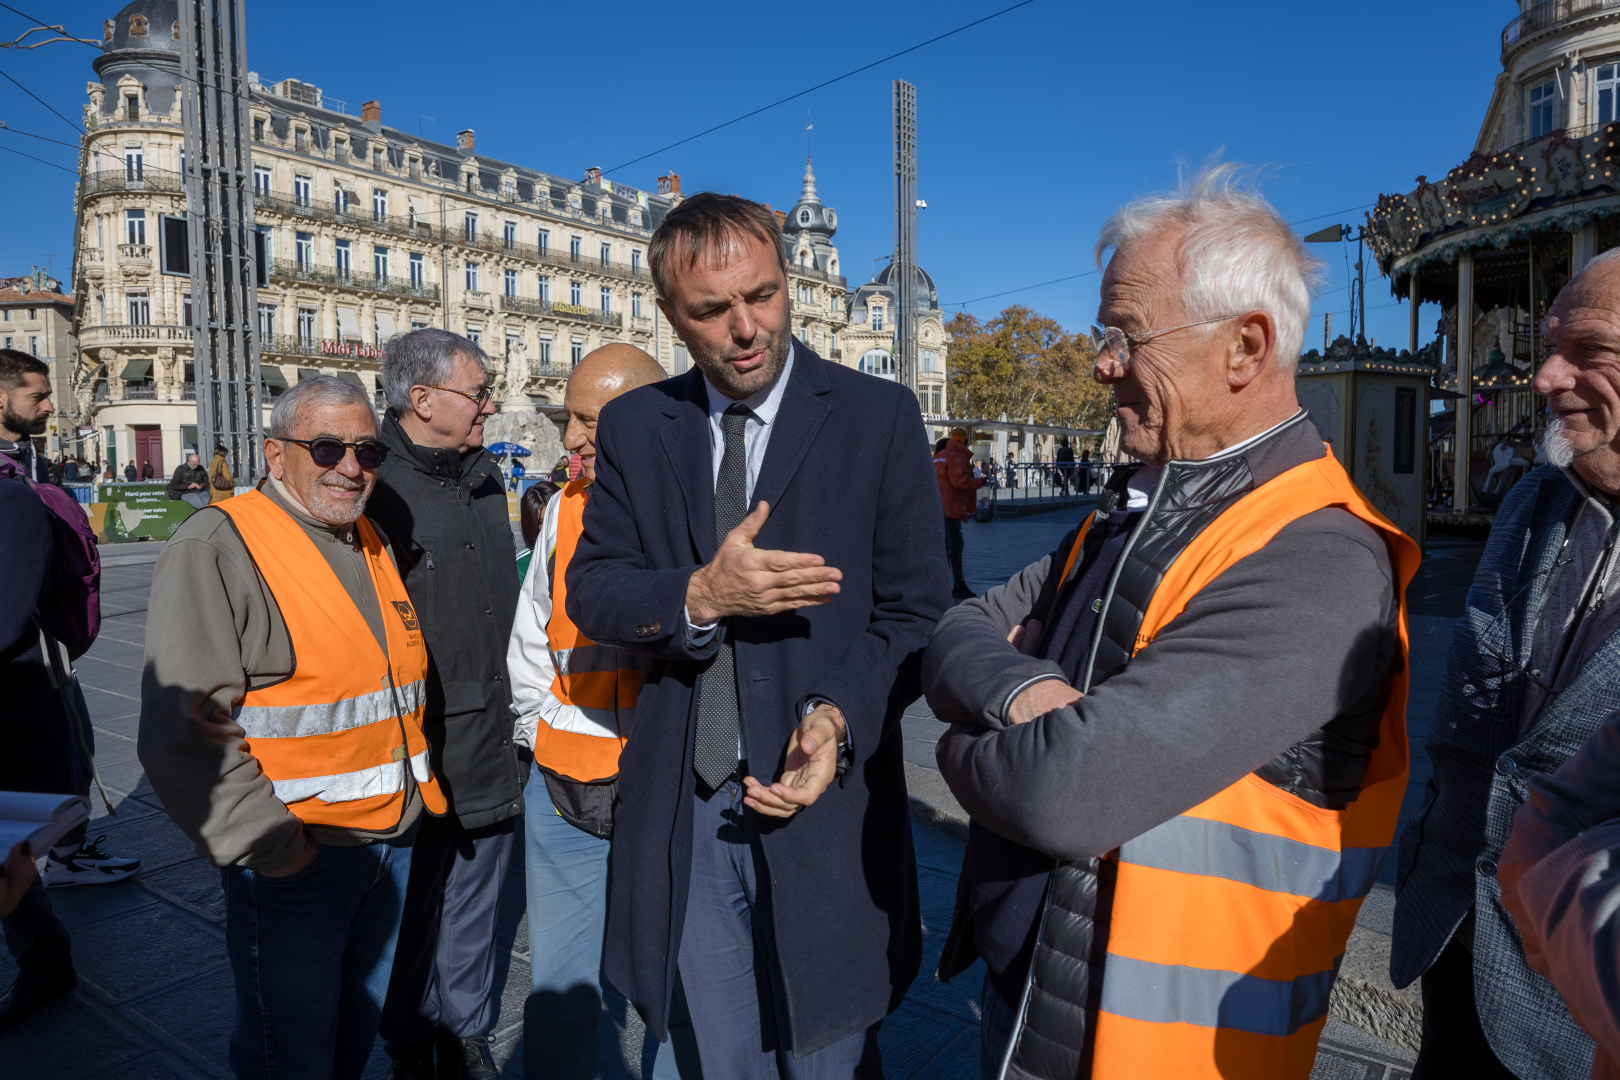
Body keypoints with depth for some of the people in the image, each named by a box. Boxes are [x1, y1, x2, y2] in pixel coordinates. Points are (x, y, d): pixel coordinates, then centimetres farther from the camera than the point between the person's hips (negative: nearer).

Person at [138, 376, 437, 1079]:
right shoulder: (216, 548, -16)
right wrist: (266, 845, -18)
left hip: (393, 840, 7)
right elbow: (181, 734, -20)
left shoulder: (373, 544, 9)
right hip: (294, 856, -7)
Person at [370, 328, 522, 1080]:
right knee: (412, 911, 13)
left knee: (473, 908, 19)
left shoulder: (485, 480, 9)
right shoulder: (373, 488, -14)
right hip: (415, 751, -6)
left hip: (490, 746, 6)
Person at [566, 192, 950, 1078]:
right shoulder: (633, 427, 4)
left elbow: (915, 609, -5)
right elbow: (588, 590, 0)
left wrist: (838, 716, -21)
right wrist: (700, 597, -19)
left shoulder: (878, 416, -5)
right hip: (684, 809, 3)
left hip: (821, 796, -2)